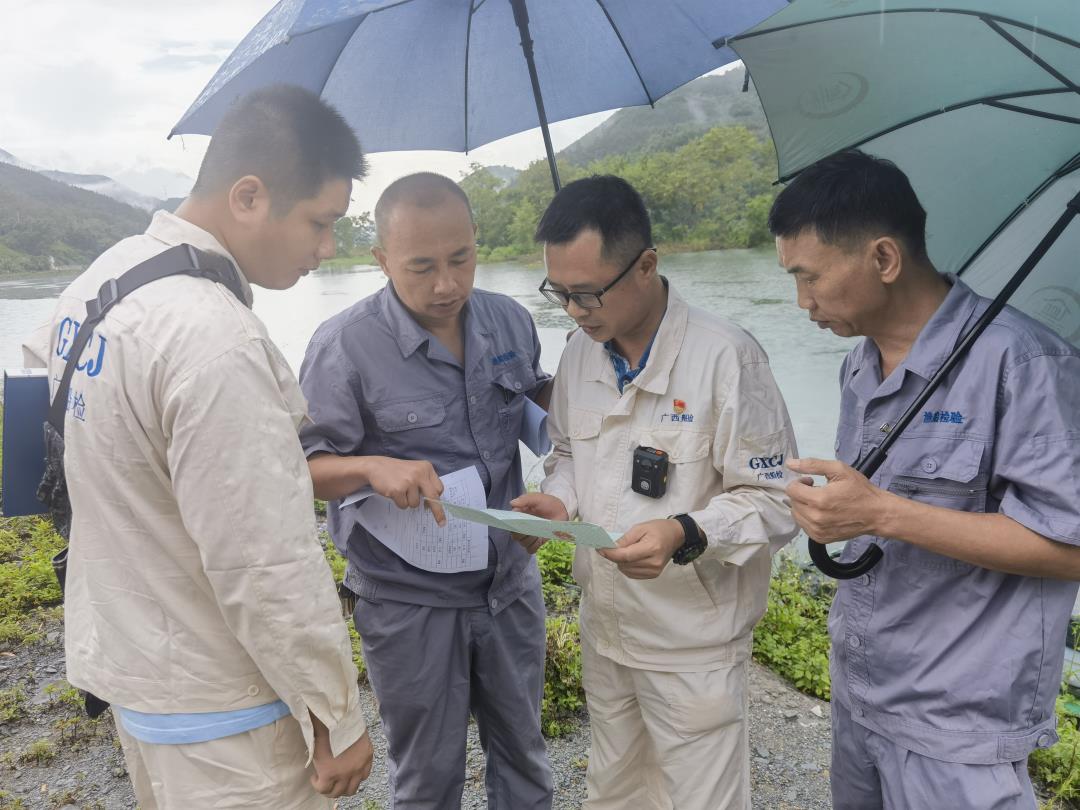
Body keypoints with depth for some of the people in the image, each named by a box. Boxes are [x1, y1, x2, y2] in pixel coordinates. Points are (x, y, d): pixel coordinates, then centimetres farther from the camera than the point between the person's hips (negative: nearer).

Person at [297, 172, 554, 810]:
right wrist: (373, 468, -31)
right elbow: (304, 468, -12)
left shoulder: (510, 321, -2)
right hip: (409, 603, -4)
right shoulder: (346, 345, -17)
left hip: (510, 583, 4)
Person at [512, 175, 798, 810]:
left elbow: (776, 500, -16)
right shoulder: (580, 352, 0)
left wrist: (685, 535, -32)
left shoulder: (724, 357, -21)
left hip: (693, 644, -6)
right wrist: (557, 501, -7)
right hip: (604, 627, 6)